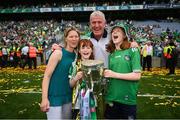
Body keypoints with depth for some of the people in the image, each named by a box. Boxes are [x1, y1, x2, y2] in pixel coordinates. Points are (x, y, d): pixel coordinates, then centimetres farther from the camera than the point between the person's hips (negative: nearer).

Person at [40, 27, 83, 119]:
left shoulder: (76, 56, 6)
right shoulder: (58, 53, -11)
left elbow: (71, 83, 10)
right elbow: (47, 76, -14)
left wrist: (77, 77, -12)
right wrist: (44, 98, -20)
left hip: (68, 97, 6)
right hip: (55, 97, -6)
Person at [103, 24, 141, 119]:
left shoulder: (132, 51, -5)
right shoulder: (111, 54, 9)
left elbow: (137, 75, -14)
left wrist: (114, 75, -15)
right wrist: (105, 74, -4)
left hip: (128, 99, -4)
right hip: (111, 98, 4)